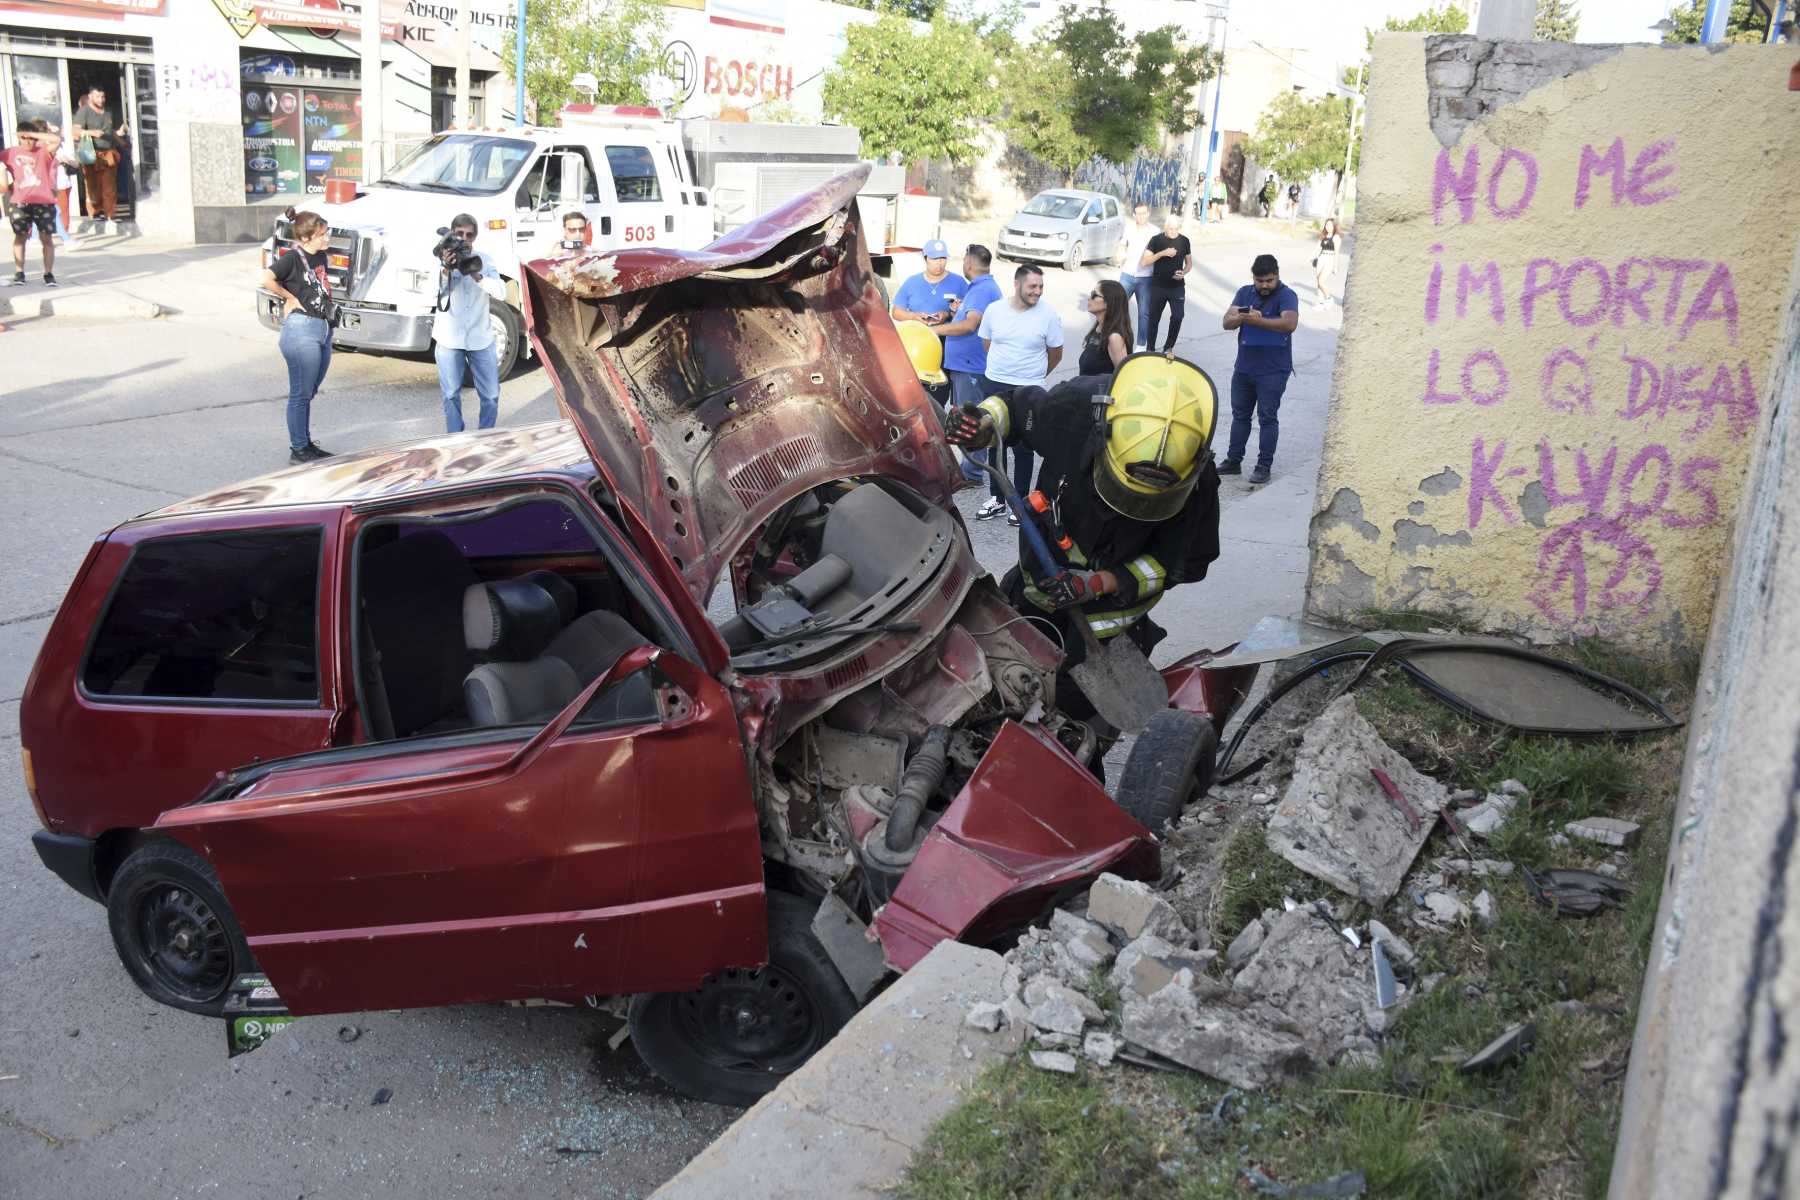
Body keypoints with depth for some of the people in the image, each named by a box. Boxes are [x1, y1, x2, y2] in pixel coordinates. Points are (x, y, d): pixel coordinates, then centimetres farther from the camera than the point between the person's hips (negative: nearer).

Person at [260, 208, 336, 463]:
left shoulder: (320, 257, 10)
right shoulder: (293, 257, -13)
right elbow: (266, 279, -27)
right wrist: (290, 298, -13)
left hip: (324, 329, 8)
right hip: (302, 330, -8)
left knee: (308, 393, 17)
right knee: (300, 394, 0)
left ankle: (306, 444, 27)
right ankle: (298, 450, 7)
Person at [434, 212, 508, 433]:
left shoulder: (483, 260, 1)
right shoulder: (442, 259, -4)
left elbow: (501, 292, -10)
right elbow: (434, 292, -17)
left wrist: (476, 275, -26)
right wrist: (447, 270, -34)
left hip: (480, 338, 1)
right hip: (449, 339, -1)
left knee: (491, 395, 4)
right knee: (451, 395, 6)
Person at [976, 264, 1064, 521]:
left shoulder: (1048, 315, -9)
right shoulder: (994, 310, -3)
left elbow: (1055, 354, 2)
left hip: (1028, 392, -3)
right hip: (994, 385, 3)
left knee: (1023, 449, 3)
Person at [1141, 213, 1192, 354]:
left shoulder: (1184, 241, 2)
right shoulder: (1156, 240, -5)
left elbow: (1189, 262, 12)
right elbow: (1145, 261, -9)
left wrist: (1184, 272, -9)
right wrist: (1162, 253, -21)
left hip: (1177, 287, 1)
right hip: (1158, 286, -1)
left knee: (1178, 317, -10)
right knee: (1154, 319, 6)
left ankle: (1168, 347, 7)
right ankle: (1150, 349, 19)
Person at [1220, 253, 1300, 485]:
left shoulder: (1286, 296, -10)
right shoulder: (1245, 293, 6)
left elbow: (1290, 323, -29)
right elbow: (1227, 322, -3)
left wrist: (1257, 320, -36)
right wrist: (1241, 317, -26)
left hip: (1273, 371, -6)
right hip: (1244, 367, 6)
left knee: (1268, 418, -1)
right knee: (1240, 414, 14)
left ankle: (1264, 466, 5)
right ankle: (1233, 461, 24)